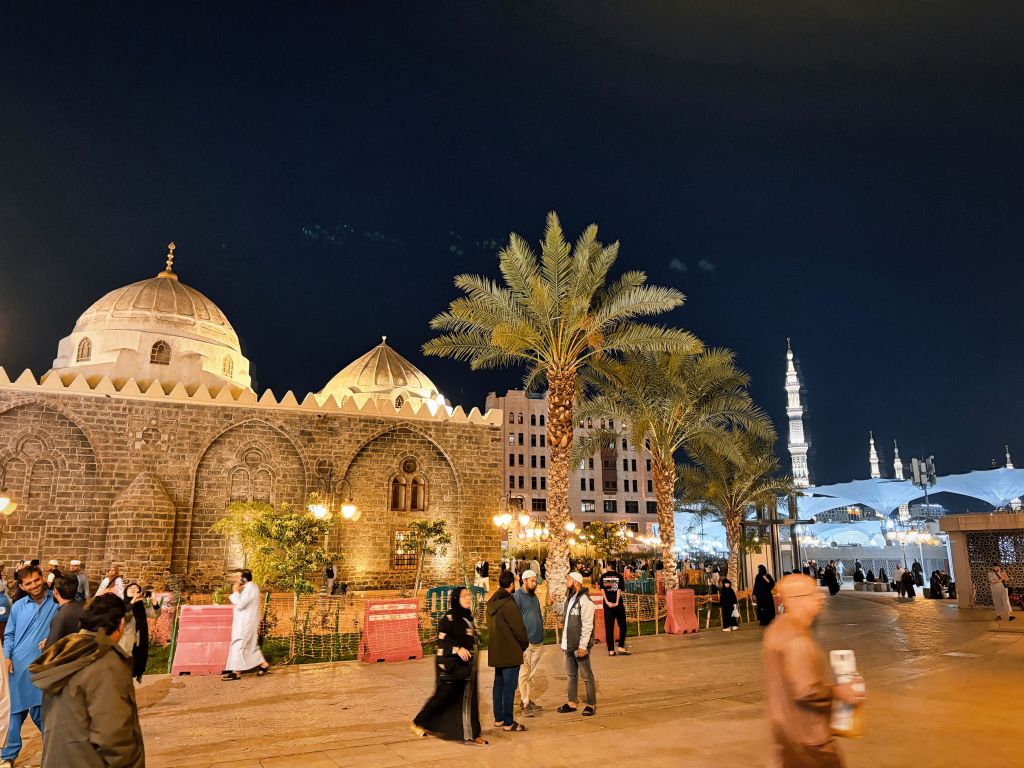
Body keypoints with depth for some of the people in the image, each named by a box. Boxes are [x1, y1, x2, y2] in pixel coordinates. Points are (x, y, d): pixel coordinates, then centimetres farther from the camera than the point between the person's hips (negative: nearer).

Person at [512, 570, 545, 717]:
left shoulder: (534, 596, 14)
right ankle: (525, 704, 6)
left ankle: (527, 699, 23)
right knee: (525, 674, -1)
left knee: (532, 674, 13)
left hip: (537, 642, 7)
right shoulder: (517, 596, -11)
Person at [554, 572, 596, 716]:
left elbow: (587, 625, -22)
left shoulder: (584, 600, -19)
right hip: (569, 644, 9)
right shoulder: (570, 599, 9)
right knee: (571, 674, 17)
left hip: (580, 645, -9)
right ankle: (572, 702, 28)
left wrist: (583, 646, -23)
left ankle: (591, 704, 17)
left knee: (586, 675, 5)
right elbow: (564, 611, 25)